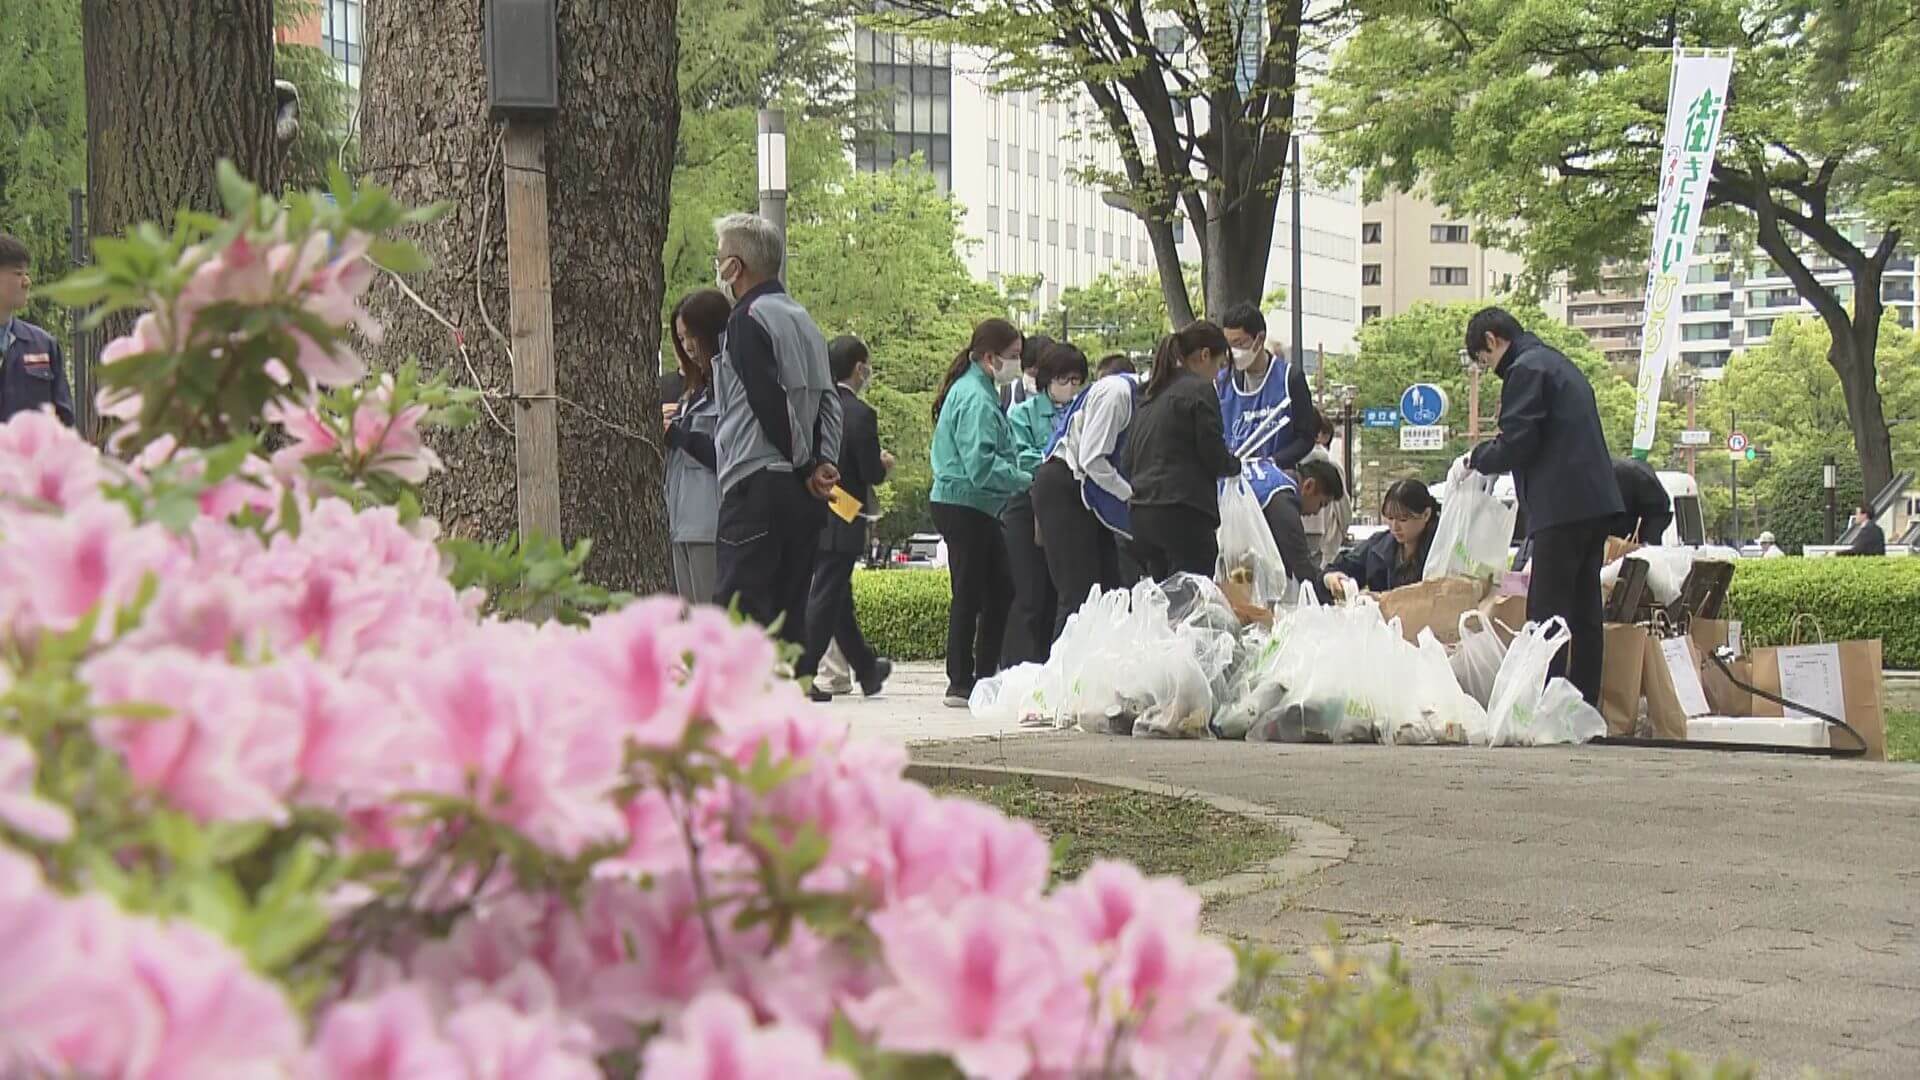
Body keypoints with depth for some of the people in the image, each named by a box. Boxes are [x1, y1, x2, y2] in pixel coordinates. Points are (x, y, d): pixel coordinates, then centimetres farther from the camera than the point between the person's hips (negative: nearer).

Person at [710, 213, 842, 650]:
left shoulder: (747, 320, -8)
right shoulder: (803, 320, 18)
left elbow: (771, 403, -16)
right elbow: (828, 401, 14)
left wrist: (806, 467, -7)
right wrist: (823, 463, 4)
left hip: (757, 487, -8)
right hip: (805, 496, 9)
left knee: (742, 613, -9)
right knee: (789, 617, 11)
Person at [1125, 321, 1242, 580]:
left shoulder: (1153, 394, 17)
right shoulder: (1200, 391, -6)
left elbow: (1129, 456, 18)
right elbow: (1214, 457, -9)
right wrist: (1237, 464, 13)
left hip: (1142, 514, 8)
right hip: (1183, 513, -8)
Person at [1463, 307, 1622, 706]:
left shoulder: (1526, 370, -7)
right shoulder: (1559, 366, 24)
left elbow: (1516, 444, -14)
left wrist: (1474, 459, 2)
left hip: (1562, 507, -10)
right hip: (1595, 503, 10)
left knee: (1546, 613, -10)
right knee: (1584, 613, 10)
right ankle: (1585, 706, 13)